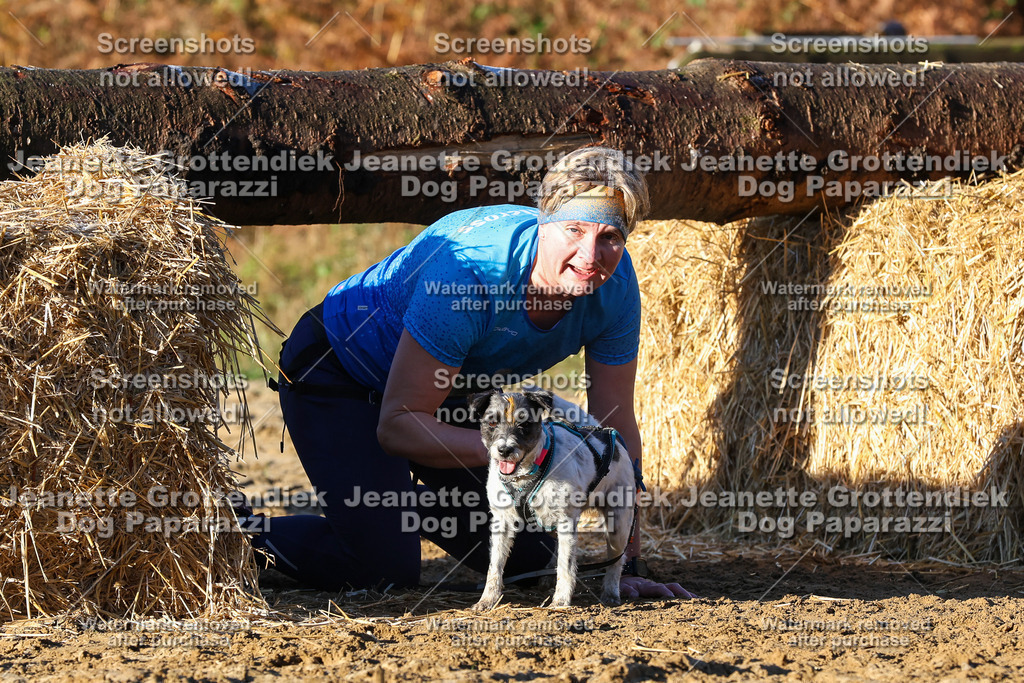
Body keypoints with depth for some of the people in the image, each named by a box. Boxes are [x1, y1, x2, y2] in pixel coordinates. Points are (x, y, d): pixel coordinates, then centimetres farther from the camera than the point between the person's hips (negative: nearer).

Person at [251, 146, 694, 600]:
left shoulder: (615, 282, -21)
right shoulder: (469, 268, -39)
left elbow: (615, 428, -12)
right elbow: (397, 426, -34)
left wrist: (628, 566, -14)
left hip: (450, 391, 7)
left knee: (528, 554, 7)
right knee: (386, 568, -20)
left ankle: (411, 506, 33)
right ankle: (251, 532, 7)